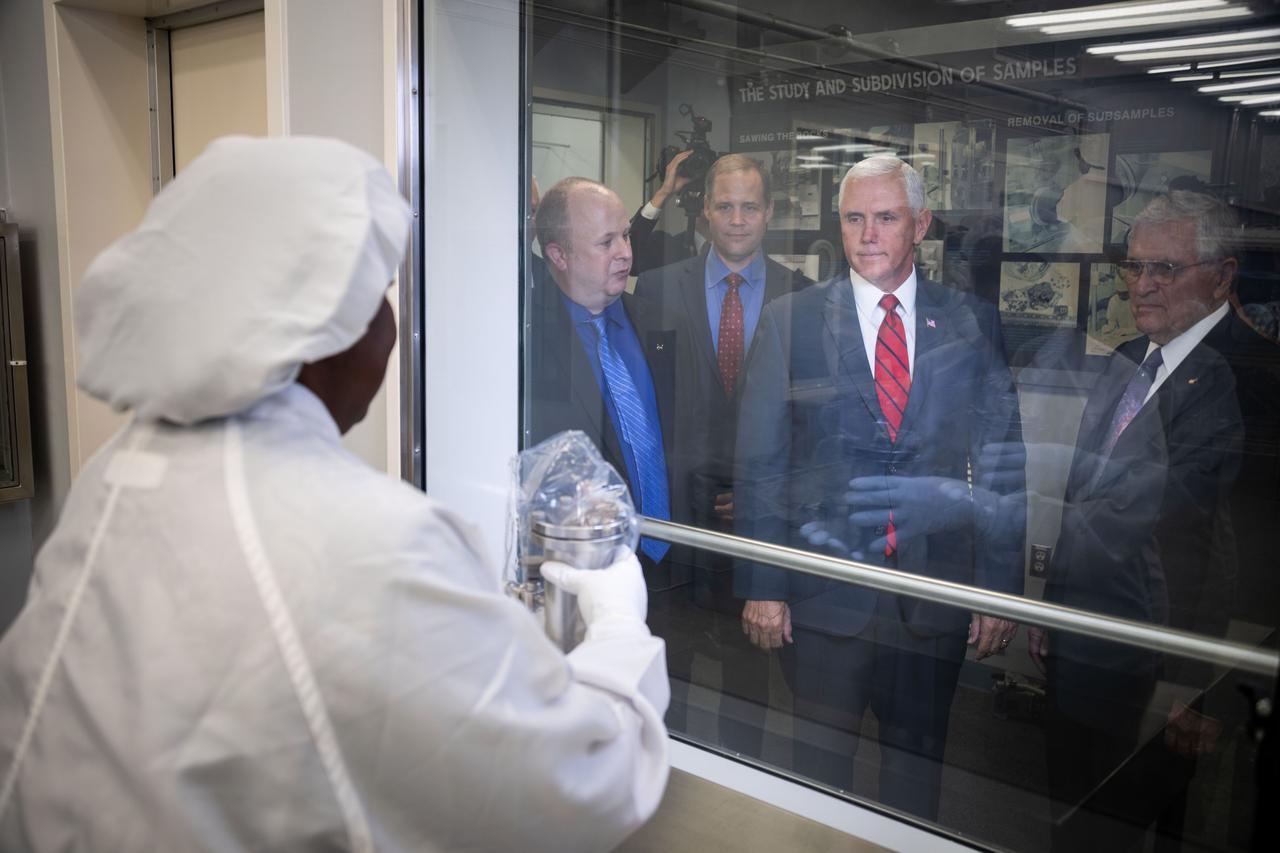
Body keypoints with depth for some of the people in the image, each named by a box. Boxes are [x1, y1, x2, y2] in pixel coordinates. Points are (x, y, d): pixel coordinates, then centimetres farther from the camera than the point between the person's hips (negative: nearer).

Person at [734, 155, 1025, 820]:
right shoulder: (789, 321, -2)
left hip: (937, 596, 2)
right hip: (823, 595, -1)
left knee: (918, 763, 18)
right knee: (820, 764, 14)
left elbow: (1002, 463, 3)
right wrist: (760, 587, -6)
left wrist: (1000, 588, 0)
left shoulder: (972, 323, 2)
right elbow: (758, 463, -3)